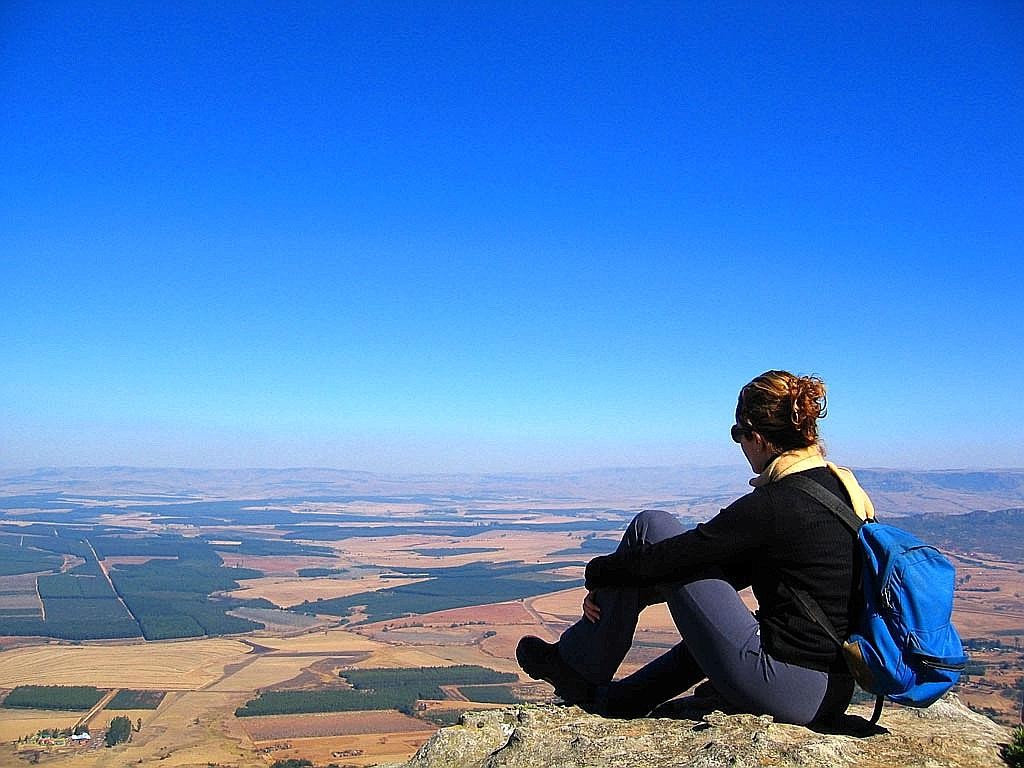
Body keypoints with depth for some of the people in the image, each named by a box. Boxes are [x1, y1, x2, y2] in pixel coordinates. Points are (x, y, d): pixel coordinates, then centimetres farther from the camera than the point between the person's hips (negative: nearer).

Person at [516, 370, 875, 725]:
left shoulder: (773, 505, -19)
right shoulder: (843, 487, 9)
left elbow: (662, 559, -16)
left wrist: (597, 573, 5)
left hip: (780, 693, -9)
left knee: (650, 527, -4)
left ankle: (578, 667, 12)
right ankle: (612, 699, 39)